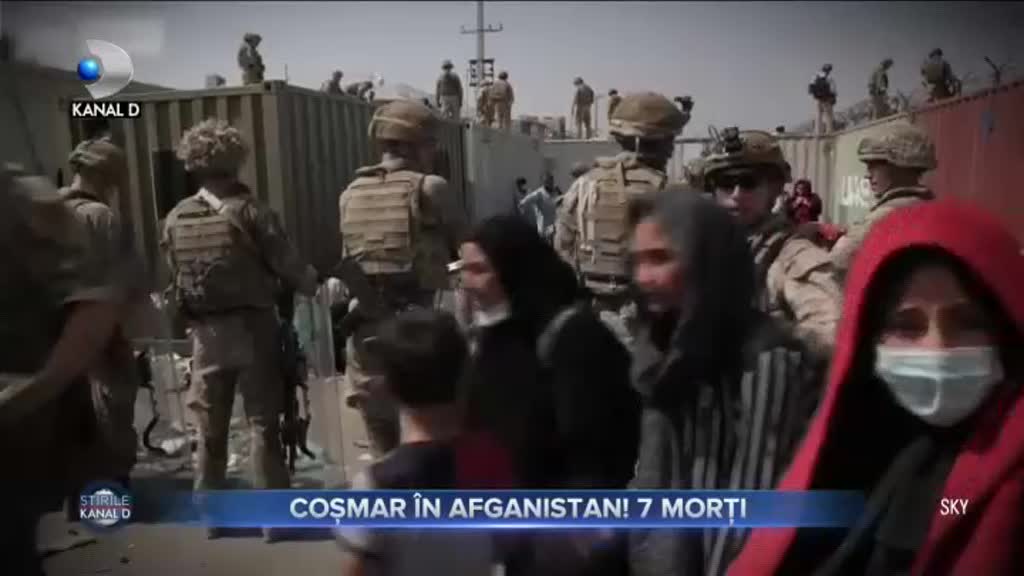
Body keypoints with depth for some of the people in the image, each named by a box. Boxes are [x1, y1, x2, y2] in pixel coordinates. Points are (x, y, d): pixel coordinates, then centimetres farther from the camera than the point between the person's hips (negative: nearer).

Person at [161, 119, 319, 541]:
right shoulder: (250, 211, -11)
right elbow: (288, 266, -9)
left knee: (210, 428, 15)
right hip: (252, 325, -3)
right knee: (263, 424, 5)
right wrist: (313, 285, 10)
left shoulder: (175, 219, 2)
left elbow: (175, 278, 7)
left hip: (205, 331, 4)